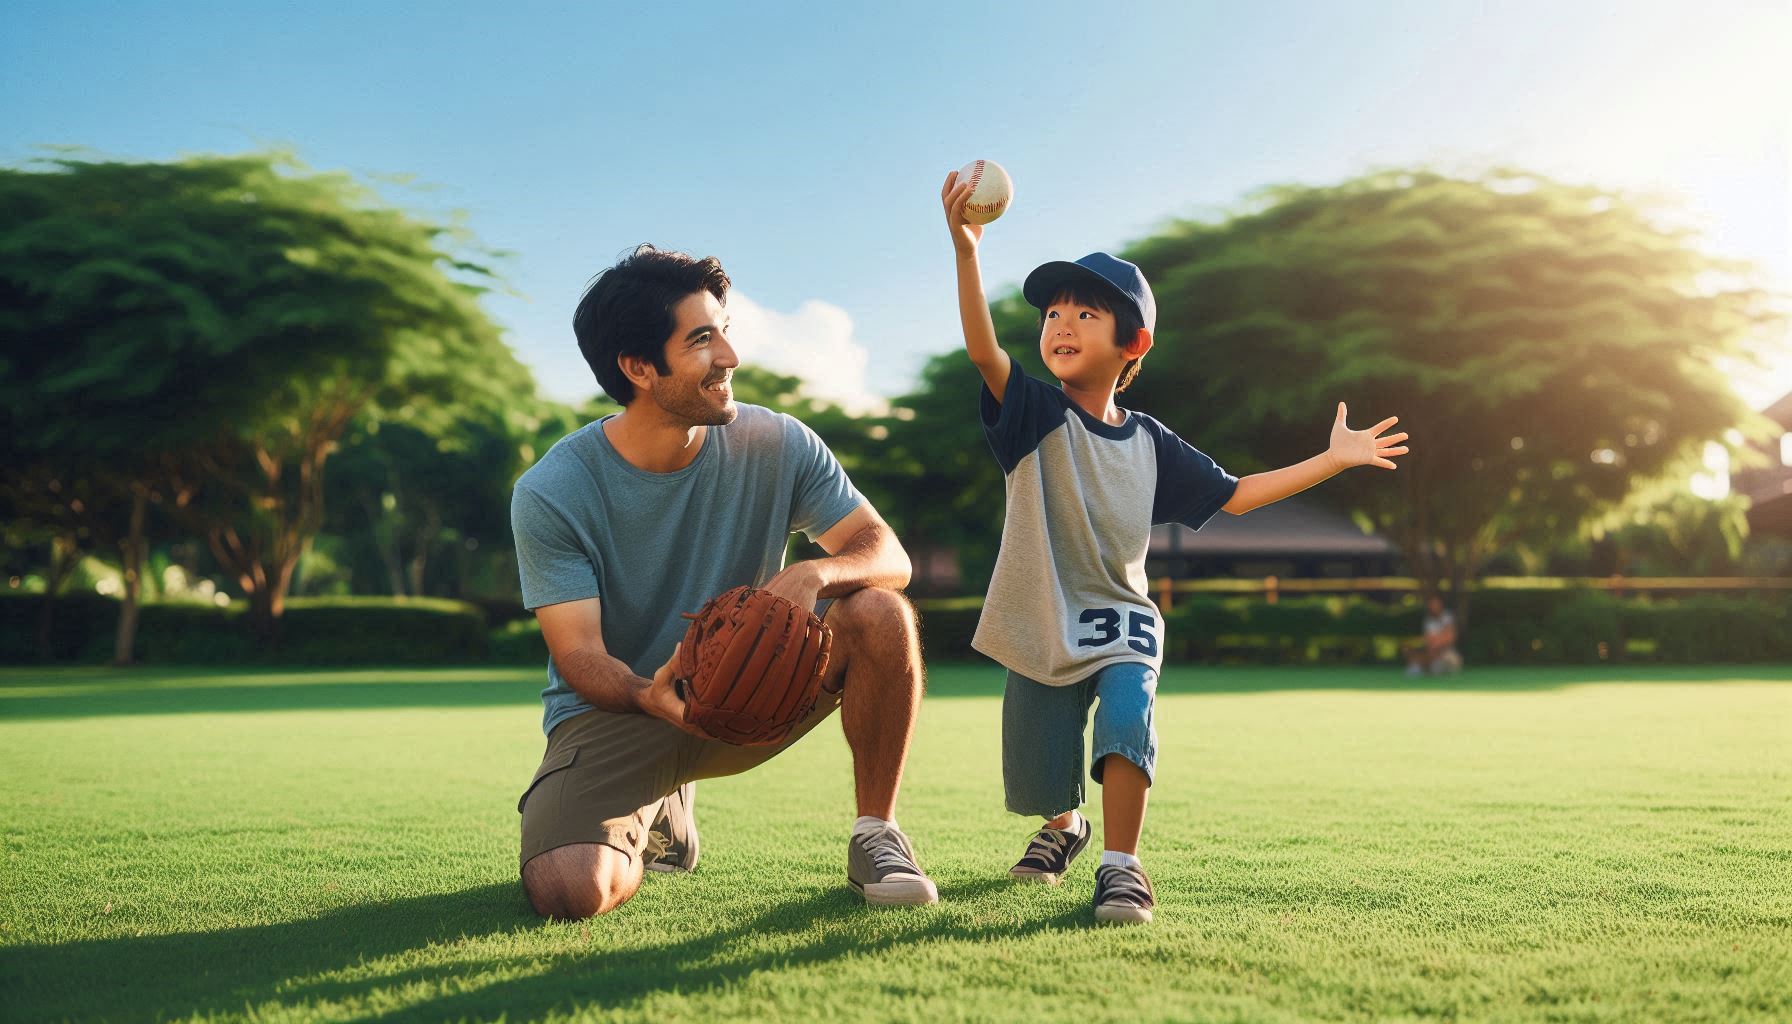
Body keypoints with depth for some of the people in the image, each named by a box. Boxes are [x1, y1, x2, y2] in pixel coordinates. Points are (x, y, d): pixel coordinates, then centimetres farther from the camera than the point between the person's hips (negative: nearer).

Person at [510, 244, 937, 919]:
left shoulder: (774, 446, -9)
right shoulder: (550, 494, -16)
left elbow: (888, 555, -10)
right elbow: (578, 652, -18)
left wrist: (814, 574, -34)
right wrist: (652, 696, -42)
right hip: (619, 706, -2)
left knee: (881, 614, -25)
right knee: (569, 890, -29)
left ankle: (875, 837, -6)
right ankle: (659, 818, 10)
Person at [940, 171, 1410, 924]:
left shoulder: (1149, 443, 3)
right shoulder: (1035, 417, -7)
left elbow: (1234, 495, 13)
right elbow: (982, 349, -26)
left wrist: (1333, 458, 11)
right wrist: (966, 253, -42)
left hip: (1121, 625, 1)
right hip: (1039, 633, -1)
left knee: (1127, 719, -29)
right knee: (1037, 777, 5)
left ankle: (1121, 864, -15)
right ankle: (1063, 826, 42)